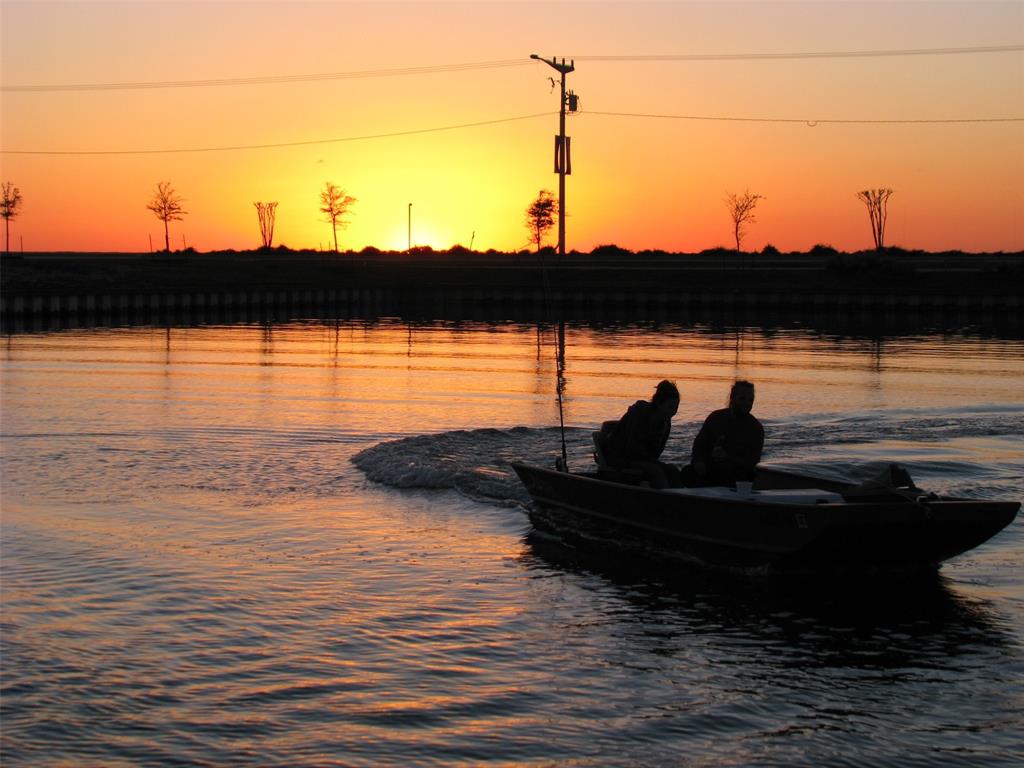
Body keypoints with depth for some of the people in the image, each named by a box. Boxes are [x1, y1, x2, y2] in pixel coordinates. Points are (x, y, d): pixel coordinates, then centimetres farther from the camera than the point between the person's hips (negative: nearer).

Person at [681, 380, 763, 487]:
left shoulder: (756, 428, 3)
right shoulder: (716, 417, 11)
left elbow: (751, 462, -4)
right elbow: (699, 443, 14)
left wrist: (727, 458, -21)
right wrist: (698, 461, -9)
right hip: (708, 470, 1)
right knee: (688, 472, -28)